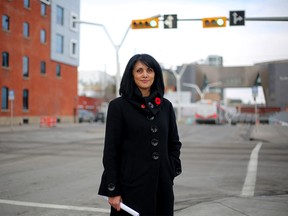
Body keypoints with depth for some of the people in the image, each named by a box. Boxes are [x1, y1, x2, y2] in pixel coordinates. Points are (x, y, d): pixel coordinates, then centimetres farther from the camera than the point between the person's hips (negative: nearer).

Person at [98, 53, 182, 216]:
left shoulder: (166, 106, 7)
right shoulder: (118, 106, -5)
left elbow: (174, 144, 15)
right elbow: (111, 151, -7)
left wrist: (171, 172, 3)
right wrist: (113, 191, -10)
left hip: (162, 185, 4)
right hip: (131, 185, -4)